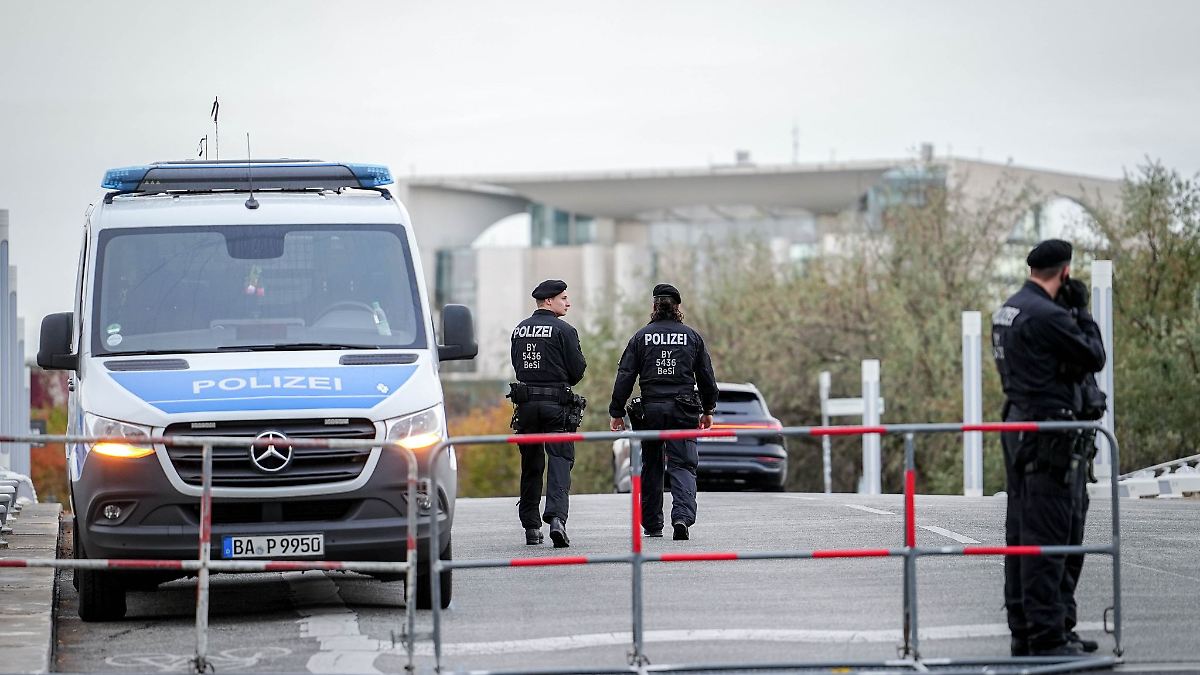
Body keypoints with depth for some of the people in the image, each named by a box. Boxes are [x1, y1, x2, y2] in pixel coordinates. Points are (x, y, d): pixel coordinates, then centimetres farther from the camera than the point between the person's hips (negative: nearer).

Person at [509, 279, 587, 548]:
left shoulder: (520, 330, 10)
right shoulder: (563, 330, -7)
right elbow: (577, 371, -7)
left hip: (526, 404, 5)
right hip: (557, 404, -5)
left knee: (531, 466, 12)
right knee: (559, 461, -6)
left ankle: (531, 527, 15)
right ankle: (556, 518, -23)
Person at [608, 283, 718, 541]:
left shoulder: (641, 337, 3)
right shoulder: (692, 337, 5)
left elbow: (625, 377, 0)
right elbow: (707, 377, 10)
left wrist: (616, 412, 5)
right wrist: (708, 410, 22)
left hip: (650, 410, 0)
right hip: (683, 411, 0)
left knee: (651, 467, 13)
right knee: (683, 466, -2)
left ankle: (652, 524, 18)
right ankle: (682, 516, -24)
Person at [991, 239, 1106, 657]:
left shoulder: (1008, 310, 12)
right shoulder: (1047, 316, -18)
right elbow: (1094, 358, -11)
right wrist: (1082, 311, 1)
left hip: (1017, 427, 10)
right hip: (1048, 433, -10)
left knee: (1021, 531, 12)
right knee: (1047, 536, -8)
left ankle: (1022, 631, 18)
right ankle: (1046, 637, -8)